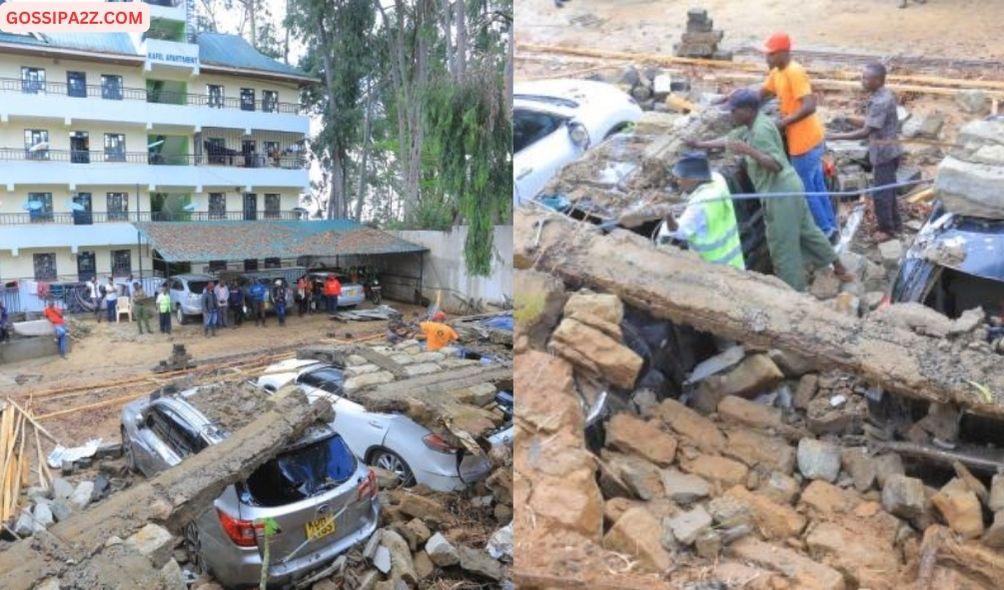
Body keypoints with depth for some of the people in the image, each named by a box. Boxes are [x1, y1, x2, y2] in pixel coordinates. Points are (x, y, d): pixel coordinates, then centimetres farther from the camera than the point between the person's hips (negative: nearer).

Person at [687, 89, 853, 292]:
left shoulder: (761, 131, -21)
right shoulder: (750, 126, 8)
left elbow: (776, 165, -27)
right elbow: (729, 140, 22)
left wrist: (748, 150, -35)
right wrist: (700, 144, 19)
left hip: (781, 192, -10)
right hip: (788, 187, 10)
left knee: (782, 246, 0)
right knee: (806, 230, 23)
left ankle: (795, 292, 11)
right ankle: (838, 267, 37)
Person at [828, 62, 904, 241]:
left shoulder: (880, 102, -25)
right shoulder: (883, 95, 6)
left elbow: (865, 132, -25)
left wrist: (837, 136, -23)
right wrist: (852, 119, 10)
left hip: (884, 153, -10)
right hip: (887, 151, 10)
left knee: (880, 193, 2)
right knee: (887, 190, 20)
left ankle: (887, 229, 15)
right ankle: (895, 224, 33)